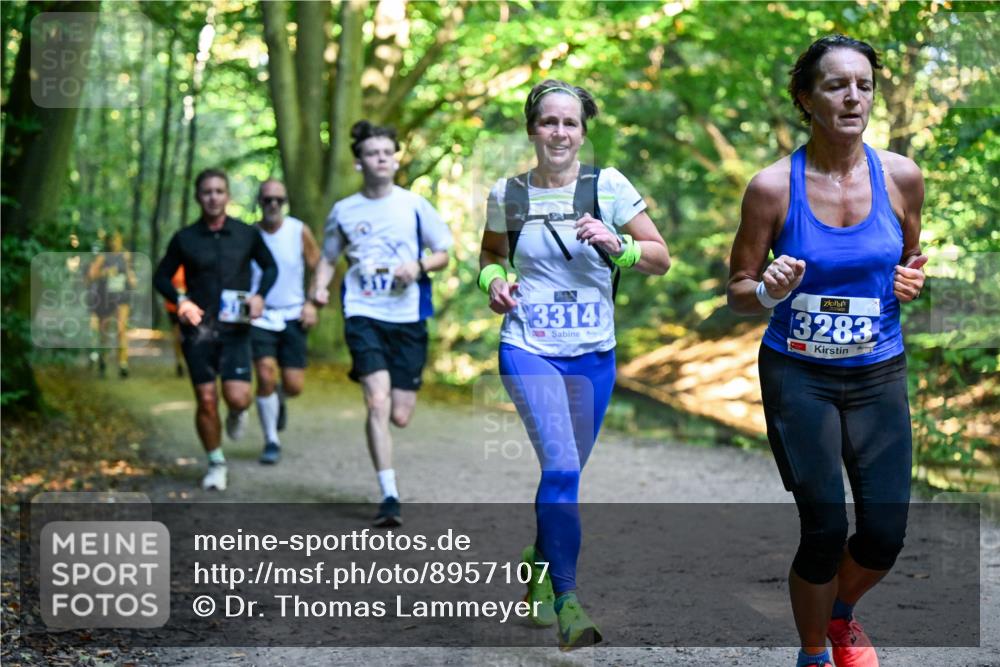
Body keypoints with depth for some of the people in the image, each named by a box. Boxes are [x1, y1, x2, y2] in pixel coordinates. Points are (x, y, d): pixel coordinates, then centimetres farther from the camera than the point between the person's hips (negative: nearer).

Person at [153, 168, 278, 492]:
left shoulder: (247, 234, 3)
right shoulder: (185, 239, 2)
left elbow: (270, 266, 17)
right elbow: (161, 277, 11)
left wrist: (260, 294, -2)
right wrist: (181, 301, -8)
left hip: (235, 328, 0)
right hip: (198, 329, 0)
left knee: (237, 397, -13)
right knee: (206, 401, 0)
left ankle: (236, 414, 26)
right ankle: (216, 464, 18)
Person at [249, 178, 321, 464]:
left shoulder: (299, 231, -2)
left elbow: (319, 269, 6)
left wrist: (313, 304, -6)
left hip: (292, 316, 1)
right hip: (259, 316, -1)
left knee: (294, 386, -3)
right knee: (266, 375, -17)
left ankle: (279, 397, 36)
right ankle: (271, 441, 0)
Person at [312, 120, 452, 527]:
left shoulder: (414, 205, 4)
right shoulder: (344, 211, 6)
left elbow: (443, 254, 10)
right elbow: (329, 257, 19)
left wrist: (419, 268, -11)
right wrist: (320, 287, -1)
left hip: (408, 317, 1)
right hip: (364, 314, -1)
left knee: (400, 416, 0)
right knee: (378, 404, -18)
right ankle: (389, 496, -11)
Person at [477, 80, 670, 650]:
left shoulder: (608, 186, -2)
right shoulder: (507, 194, 2)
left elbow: (661, 259, 1)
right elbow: (492, 251, 22)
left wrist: (615, 244, -16)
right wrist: (494, 279, 0)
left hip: (593, 354, 2)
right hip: (528, 348, -2)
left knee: (565, 471, 15)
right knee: (561, 466, -20)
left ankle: (539, 566, 42)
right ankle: (567, 602, -17)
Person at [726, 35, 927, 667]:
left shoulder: (901, 176, -3)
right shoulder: (774, 186, -10)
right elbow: (738, 292, -2)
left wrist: (912, 280, -7)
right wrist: (769, 291, -24)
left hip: (878, 375, 3)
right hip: (799, 376, -3)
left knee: (886, 533, 0)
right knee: (825, 529, -7)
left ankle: (842, 613, 35)